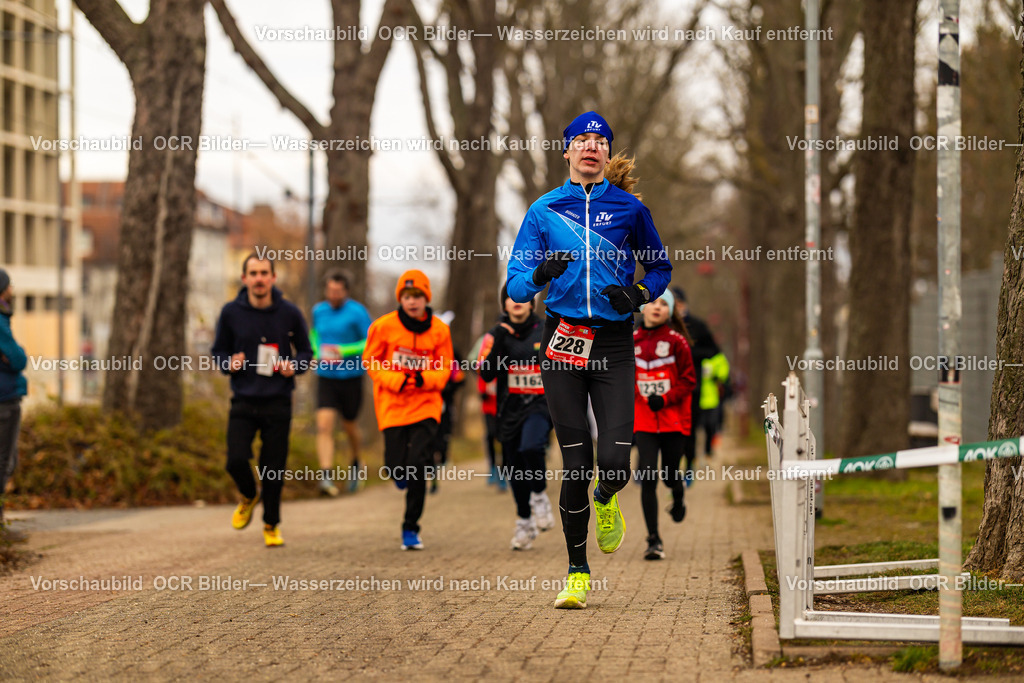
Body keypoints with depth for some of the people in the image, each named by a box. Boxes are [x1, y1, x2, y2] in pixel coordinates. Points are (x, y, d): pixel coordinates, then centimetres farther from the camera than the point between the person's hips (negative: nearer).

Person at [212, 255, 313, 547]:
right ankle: (249, 497, 22)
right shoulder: (231, 312, 0)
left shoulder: (289, 313, -1)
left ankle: (271, 525, 22)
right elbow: (218, 350, 12)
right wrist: (229, 364, -10)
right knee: (236, 460, -13)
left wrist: (294, 366, -11)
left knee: (274, 469, 0)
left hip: (278, 402, 0)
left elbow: (306, 351, 10)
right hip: (243, 402, 0)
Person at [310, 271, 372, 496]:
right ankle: (326, 476, -22)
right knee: (324, 425, -14)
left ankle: (355, 463, 43)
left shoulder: (357, 312, -9)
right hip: (325, 376, 3)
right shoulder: (318, 311, 6)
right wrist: (317, 353, 7)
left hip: (351, 375, -3)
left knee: (349, 425, 13)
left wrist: (344, 351, -23)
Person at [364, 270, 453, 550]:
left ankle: (411, 529, 0)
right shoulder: (383, 326, -3)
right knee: (396, 468, -2)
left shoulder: (439, 330, 0)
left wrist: (425, 378, -14)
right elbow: (371, 361, 4)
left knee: (418, 465, -12)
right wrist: (394, 380, -12)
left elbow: (445, 369, 6)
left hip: (426, 404, 0)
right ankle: (402, 476, 40)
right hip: (392, 405, 0)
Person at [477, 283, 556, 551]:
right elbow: (486, 374, -8)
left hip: (540, 405, -2)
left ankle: (539, 496, -8)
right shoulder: (496, 335, 3)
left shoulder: (546, 333, 3)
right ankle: (525, 522, 26)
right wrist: (499, 342, -17)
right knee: (515, 471, 8)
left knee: (531, 448, -31)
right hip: (510, 408, 2)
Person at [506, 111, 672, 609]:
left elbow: (660, 268, 17)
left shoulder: (628, 208, 6)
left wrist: (640, 294, -5)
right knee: (575, 465, -2)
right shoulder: (545, 210, 6)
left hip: (614, 343, 0)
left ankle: (605, 501, 26)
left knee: (615, 464, -11)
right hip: (563, 341, 0)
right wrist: (541, 275, -23)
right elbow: (516, 287, 0)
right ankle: (577, 573, 11)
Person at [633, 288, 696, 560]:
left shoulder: (676, 341, -4)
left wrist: (665, 399, -17)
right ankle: (654, 540, -5)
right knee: (648, 477, -10)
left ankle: (679, 496, 47)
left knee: (670, 474, 7)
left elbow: (689, 381, -3)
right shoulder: (632, 341, 4)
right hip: (643, 422, 1)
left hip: (673, 419, -1)